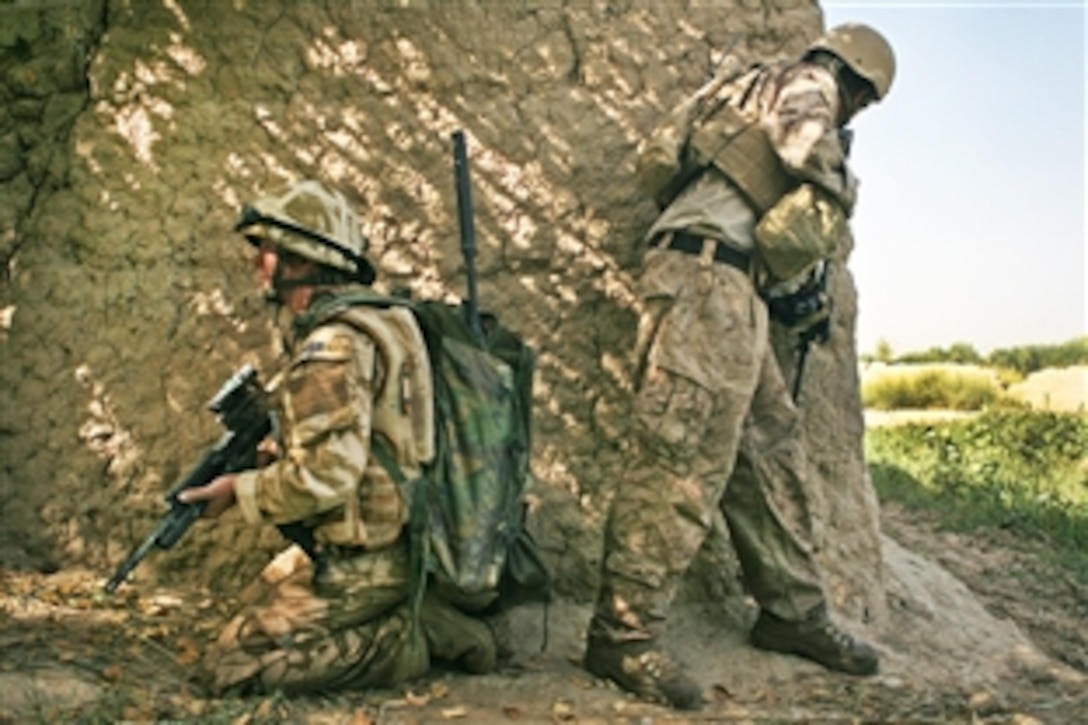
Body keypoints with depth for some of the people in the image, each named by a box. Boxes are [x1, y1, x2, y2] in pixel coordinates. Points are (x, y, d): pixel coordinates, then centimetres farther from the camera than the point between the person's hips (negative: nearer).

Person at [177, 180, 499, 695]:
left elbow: (326, 475, -27)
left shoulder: (334, 347, -23)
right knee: (256, 607, 26)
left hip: (356, 566, -10)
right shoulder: (370, 319, 8)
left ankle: (411, 637, -5)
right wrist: (268, 448, 5)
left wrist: (239, 490, -12)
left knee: (230, 668, -6)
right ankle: (411, 614, 12)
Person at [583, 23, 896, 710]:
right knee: (685, 455, -16)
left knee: (772, 448, 11)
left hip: (733, 291, 11)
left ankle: (793, 611, 19)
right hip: (704, 275, -11)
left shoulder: (763, 92, 30)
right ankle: (624, 632, -16)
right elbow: (808, 149, -19)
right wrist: (845, 183, 2)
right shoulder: (805, 82, 3)